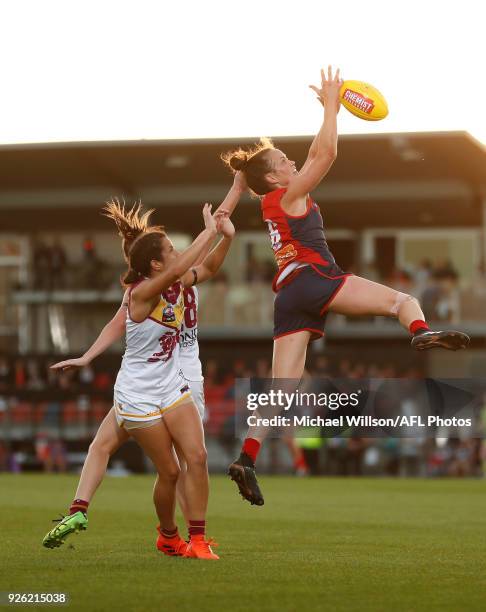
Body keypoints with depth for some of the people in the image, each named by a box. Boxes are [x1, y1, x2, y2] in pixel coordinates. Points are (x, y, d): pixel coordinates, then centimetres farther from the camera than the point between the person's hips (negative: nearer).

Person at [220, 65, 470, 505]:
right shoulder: (289, 196, 1)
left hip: (290, 298, 8)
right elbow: (326, 154, -8)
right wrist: (331, 105, 1)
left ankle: (247, 458, -12)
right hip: (314, 281, -8)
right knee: (403, 299, -7)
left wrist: (333, 110, 32)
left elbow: (317, 155, 33)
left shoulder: (276, 202, 24)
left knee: (282, 387, 0)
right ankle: (422, 334, -42)